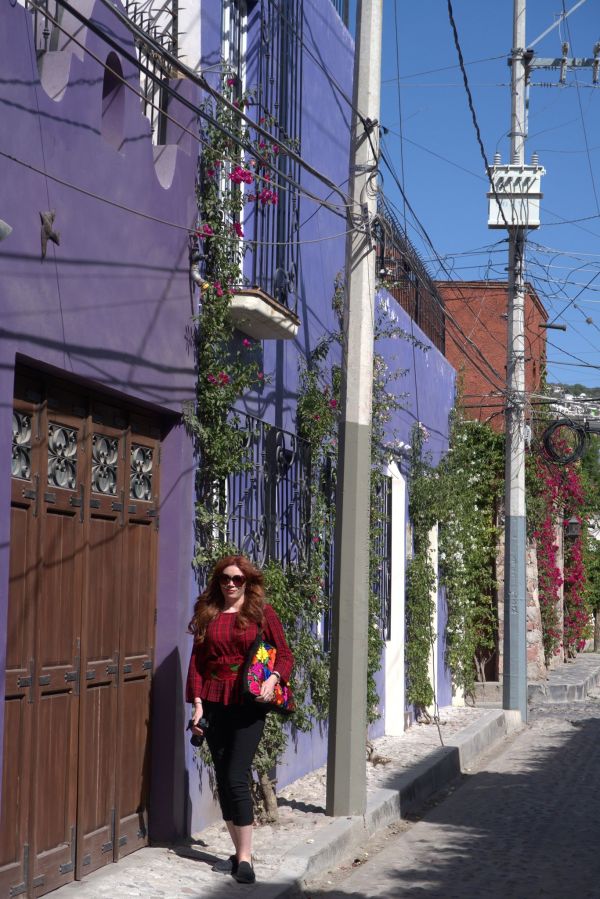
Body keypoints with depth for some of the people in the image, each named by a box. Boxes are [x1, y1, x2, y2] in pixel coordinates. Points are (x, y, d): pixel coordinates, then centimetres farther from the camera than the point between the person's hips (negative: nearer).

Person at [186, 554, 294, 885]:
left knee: (236, 778, -10)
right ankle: (239, 851, 18)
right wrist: (197, 702, -1)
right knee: (223, 779, 7)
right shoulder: (208, 614, 9)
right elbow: (197, 660, 8)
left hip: (248, 705, -4)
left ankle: (245, 857, -4)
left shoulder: (262, 613, 1)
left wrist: (273, 679, -17)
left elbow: (284, 654, 2)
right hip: (214, 705, 4)